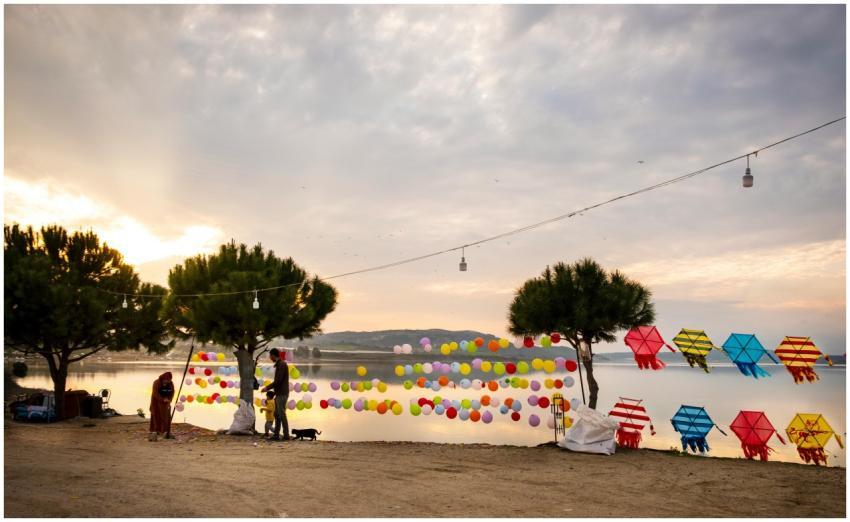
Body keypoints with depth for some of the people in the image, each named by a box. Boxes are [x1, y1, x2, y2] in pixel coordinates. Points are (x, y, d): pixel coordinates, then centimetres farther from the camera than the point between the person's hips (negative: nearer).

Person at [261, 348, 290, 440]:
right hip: (279, 394, 10)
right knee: (277, 414, 11)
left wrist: (267, 387, -12)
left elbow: (278, 380, -20)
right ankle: (276, 435, 15)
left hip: (282, 394, -10)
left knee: (282, 414, -7)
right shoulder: (279, 364, 17)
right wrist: (269, 387, 16)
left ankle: (286, 435, -3)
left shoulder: (282, 364, -13)